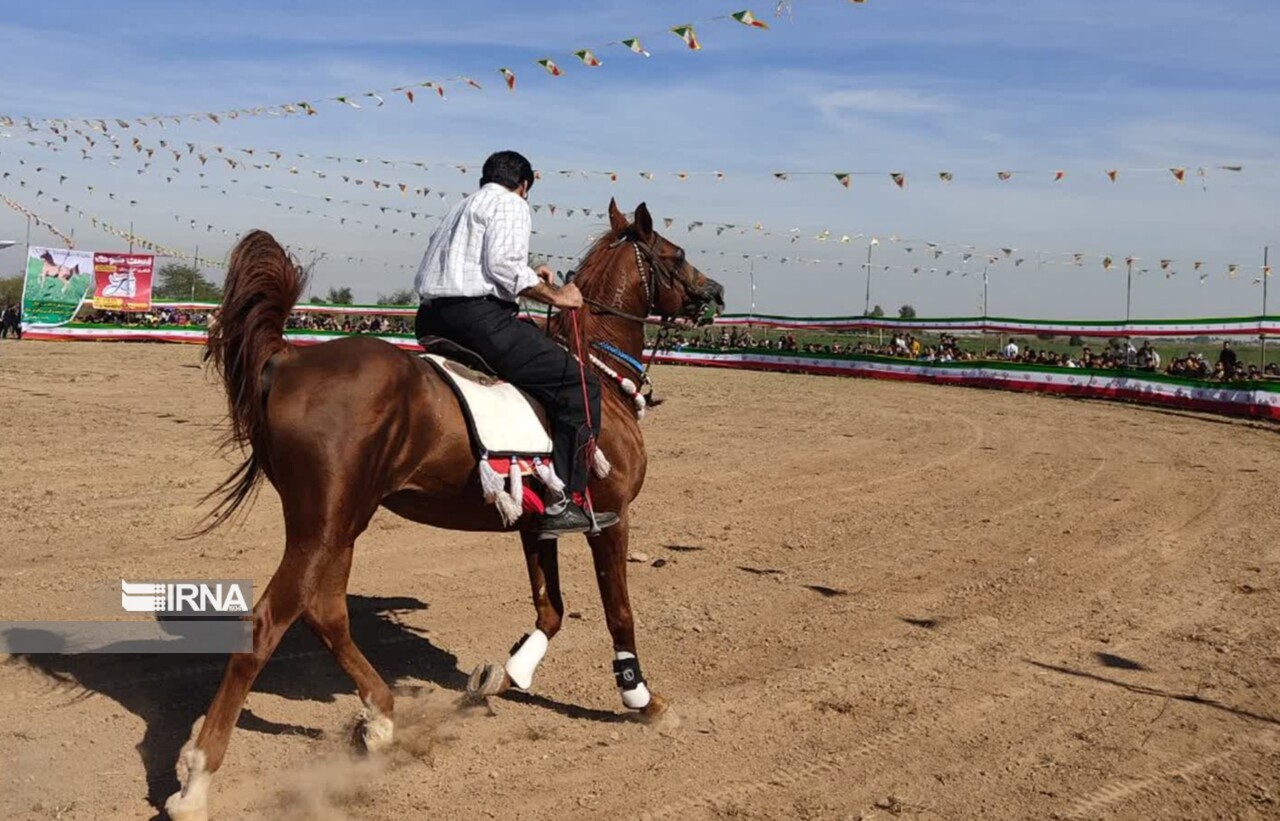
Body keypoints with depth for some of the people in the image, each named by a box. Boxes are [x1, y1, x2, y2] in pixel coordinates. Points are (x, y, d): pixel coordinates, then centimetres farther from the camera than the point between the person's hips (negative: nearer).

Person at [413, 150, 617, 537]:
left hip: (430, 322, 9)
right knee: (580, 386, -5)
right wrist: (554, 296, -3)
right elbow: (503, 262, -15)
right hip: (480, 317, -9)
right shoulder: (511, 204, 4)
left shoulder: (460, 209, 30)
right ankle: (563, 504, -12)